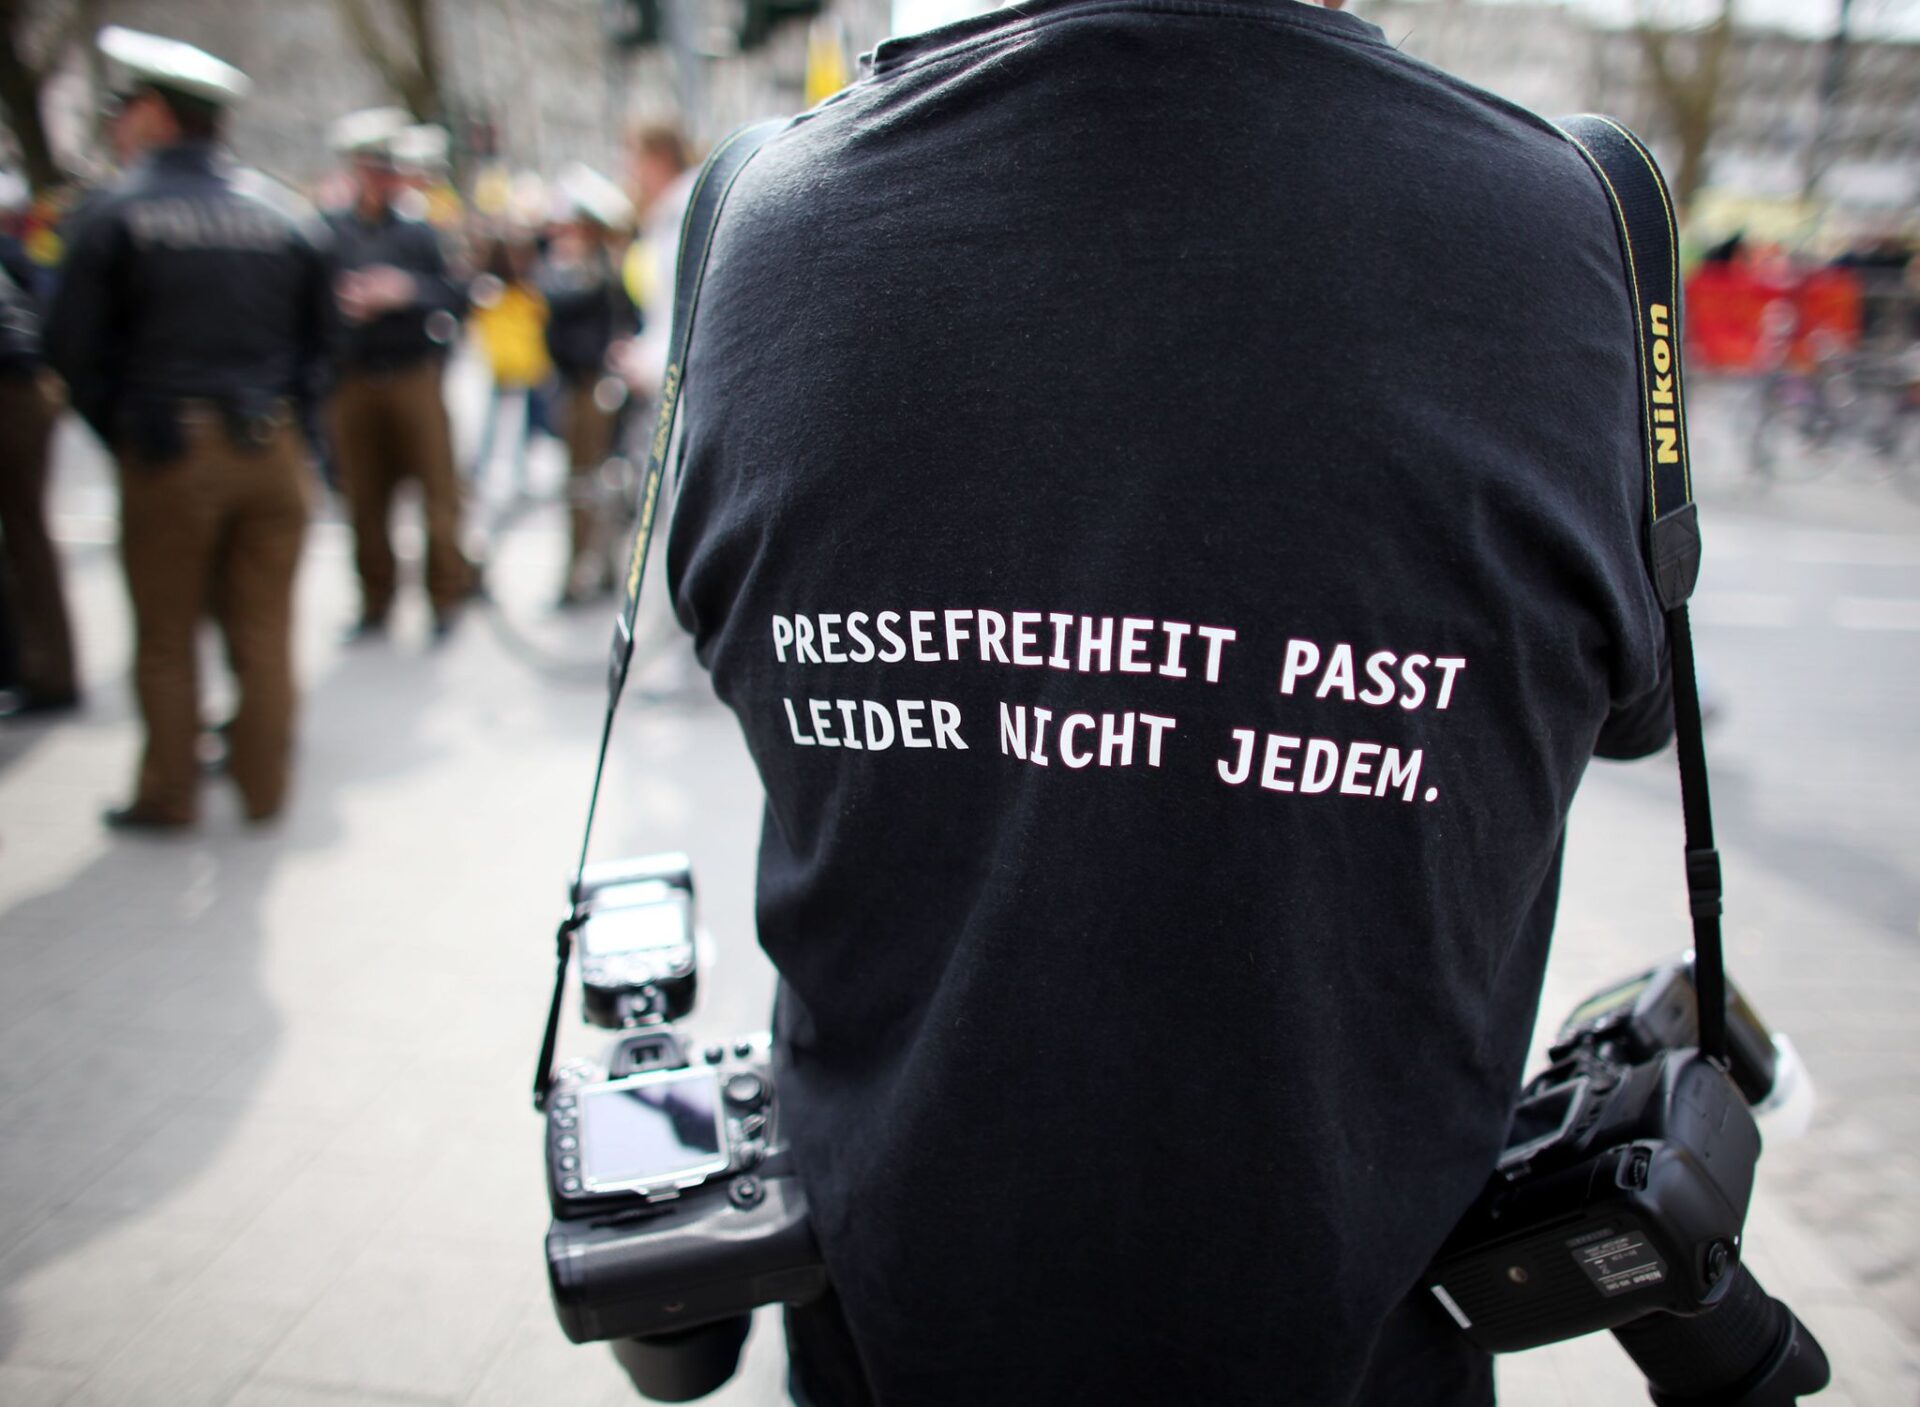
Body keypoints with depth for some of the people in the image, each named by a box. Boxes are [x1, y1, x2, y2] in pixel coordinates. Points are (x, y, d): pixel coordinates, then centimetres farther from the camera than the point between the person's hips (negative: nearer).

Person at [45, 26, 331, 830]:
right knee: (264, 627, 10)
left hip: (169, 453, -3)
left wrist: (120, 432, 7)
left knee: (166, 636, 9)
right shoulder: (286, 213, 6)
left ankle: (168, 795, 17)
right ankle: (263, 785, 17)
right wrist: (287, 416, 14)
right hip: (273, 447, 3)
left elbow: (72, 345, -4)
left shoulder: (119, 213, -5)